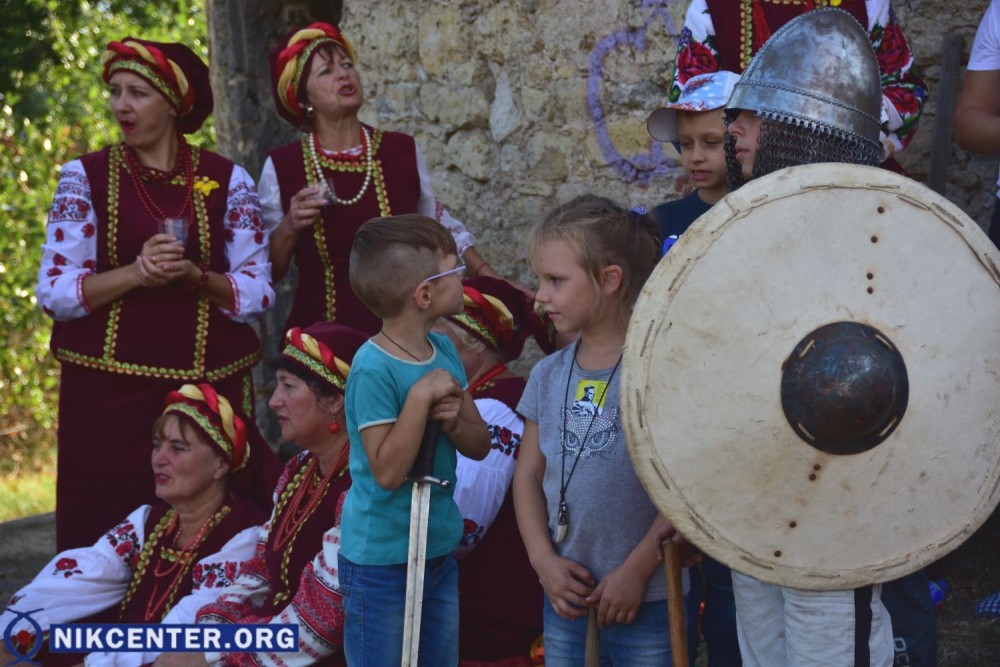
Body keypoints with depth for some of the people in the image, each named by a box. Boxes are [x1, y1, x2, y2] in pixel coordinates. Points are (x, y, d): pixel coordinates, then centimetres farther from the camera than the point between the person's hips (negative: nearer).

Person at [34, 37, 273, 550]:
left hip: (209, 385, 1)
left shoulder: (226, 180, 4)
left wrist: (196, 278, -18)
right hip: (108, 389, 0)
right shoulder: (86, 177, 2)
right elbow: (54, 291, -4)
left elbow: (258, 291, 0)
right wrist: (135, 274, -18)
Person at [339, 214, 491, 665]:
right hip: (382, 560, -7)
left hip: (440, 551, 7)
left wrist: (453, 421, -14)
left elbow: (480, 445, 6)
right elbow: (388, 471, -23)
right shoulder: (373, 368, -21)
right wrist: (421, 396, -26)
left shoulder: (444, 350, 1)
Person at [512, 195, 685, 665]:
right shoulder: (548, 375, 6)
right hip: (565, 597, 5)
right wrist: (544, 560, -3)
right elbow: (529, 475, 10)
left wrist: (636, 571, -14)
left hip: (647, 601, -5)